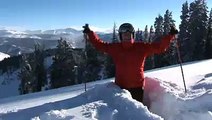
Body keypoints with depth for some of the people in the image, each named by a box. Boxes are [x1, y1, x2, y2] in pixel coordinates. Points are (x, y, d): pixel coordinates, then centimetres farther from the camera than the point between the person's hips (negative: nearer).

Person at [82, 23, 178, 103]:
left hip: (137, 86, -1)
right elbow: (99, 44, 8)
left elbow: (160, 47, -2)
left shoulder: (142, 47, -3)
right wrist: (89, 33, 5)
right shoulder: (115, 48, 0)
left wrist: (171, 35, -9)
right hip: (120, 86, 2)